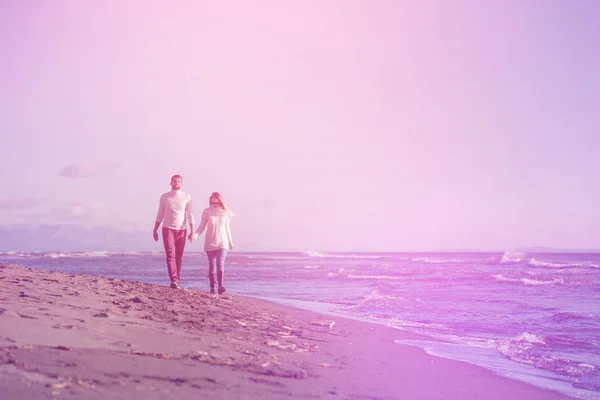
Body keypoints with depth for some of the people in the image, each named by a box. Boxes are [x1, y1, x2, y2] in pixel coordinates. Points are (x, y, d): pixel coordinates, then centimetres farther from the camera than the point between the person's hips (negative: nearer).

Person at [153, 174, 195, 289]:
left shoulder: (187, 197, 5)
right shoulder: (164, 197, 4)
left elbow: (190, 215, 2)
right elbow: (160, 215, 10)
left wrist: (192, 231, -5)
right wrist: (155, 230, 8)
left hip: (181, 230, 2)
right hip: (168, 229, -1)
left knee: (178, 257, 4)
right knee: (171, 255, -12)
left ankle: (176, 281, 11)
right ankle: (174, 281, -21)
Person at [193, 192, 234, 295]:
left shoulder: (225, 212, 2)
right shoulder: (206, 212, -2)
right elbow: (202, 226, 1)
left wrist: (230, 241, 19)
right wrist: (195, 235, -16)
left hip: (222, 243, 0)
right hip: (209, 243, 0)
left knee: (220, 263, -15)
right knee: (212, 264, 4)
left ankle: (220, 286, -18)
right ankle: (212, 287, 12)